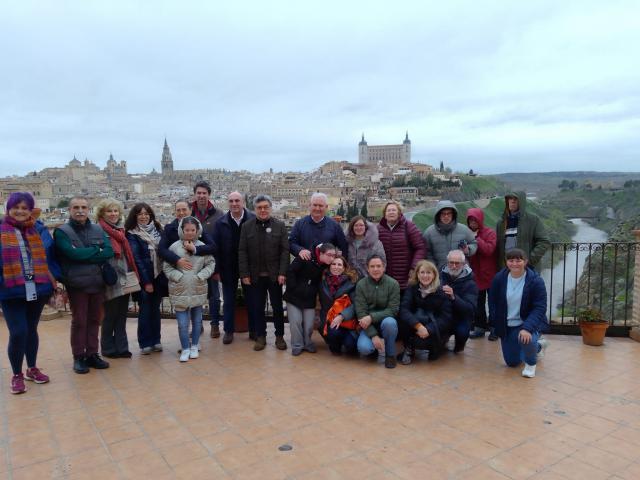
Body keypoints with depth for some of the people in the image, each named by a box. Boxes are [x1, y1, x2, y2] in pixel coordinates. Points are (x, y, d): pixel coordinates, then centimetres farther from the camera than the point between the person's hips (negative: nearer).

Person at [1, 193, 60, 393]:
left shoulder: (39, 230, 7)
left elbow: (50, 256, 8)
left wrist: (53, 279, 1)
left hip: (37, 289, 3)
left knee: (31, 330, 16)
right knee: (18, 332, -6)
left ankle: (32, 369, 33)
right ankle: (17, 375, 15)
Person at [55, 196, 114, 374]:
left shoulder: (98, 230, 8)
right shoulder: (61, 231, -5)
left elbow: (109, 252, -6)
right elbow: (73, 253, -20)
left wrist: (84, 256, -14)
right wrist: (96, 249, -8)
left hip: (97, 283, 4)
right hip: (77, 284, -4)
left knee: (94, 320, 11)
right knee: (79, 321, 4)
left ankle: (92, 354, 23)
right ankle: (79, 357, 17)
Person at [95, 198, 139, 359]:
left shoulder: (121, 230, 13)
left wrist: (132, 274, 19)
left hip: (124, 280, 6)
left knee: (122, 315, 11)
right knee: (110, 316, 4)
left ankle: (121, 347, 20)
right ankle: (108, 349, 18)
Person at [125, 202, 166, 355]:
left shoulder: (157, 229, 7)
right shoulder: (132, 235, -6)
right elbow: (136, 258, -10)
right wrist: (146, 281, -13)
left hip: (159, 276, 4)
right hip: (144, 278, -4)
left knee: (156, 309, 11)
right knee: (145, 310, 4)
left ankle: (155, 340, 21)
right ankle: (145, 343, 14)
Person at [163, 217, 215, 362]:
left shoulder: (202, 246, -2)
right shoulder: (174, 247, -4)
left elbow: (210, 264, 2)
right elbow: (166, 267, -1)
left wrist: (201, 276, -10)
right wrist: (179, 277, -12)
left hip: (198, 290, 2)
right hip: (180, 291, -1)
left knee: (197, 320, 13)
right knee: (182, 323, -2)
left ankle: (194, 347, 30)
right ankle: (185, 349, 16)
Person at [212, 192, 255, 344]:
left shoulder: (254, 220, -9)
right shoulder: (221, 222, -3)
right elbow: (216, 247, -2)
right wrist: (217, 269, -5)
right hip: (228, 268, 1)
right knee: (228, 300, 10)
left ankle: (253, 330, 24)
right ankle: (228, 330, 24)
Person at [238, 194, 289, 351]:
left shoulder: (280, 225, 0)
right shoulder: (247, 226, 3)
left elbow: (285, 250, -4)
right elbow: (242, 251, 1)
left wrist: (282, 273, -11)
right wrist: (244, 274, -6)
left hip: (274, 275, -1)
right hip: (255, 276, 1)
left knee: (277, 306, 9)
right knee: (257, 307, 8)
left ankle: (279, 336, 23)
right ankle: (260, 336, 22)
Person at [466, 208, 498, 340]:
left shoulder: (490, 233, -8)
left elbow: (489, 249, -22)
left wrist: (476, 239, -21)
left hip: (490, 275, -4)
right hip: (476, 274, 4)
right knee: (478, 303, 10)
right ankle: (480, 327, 20)